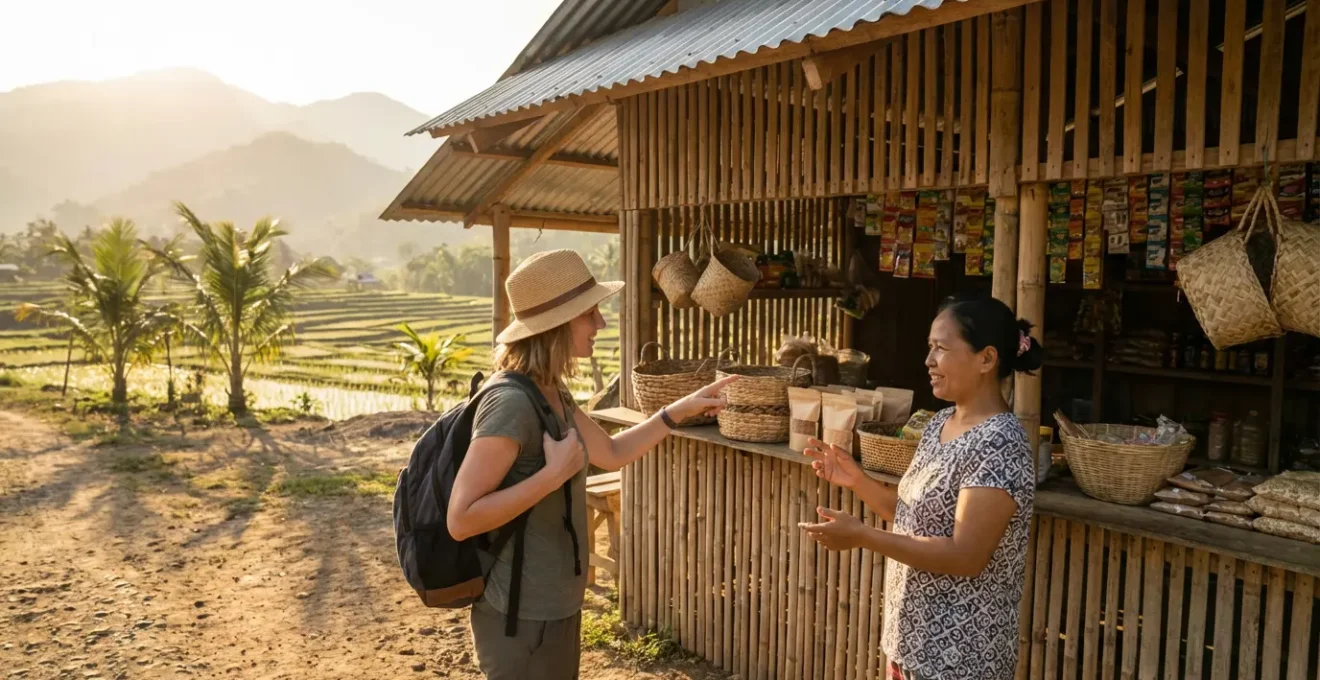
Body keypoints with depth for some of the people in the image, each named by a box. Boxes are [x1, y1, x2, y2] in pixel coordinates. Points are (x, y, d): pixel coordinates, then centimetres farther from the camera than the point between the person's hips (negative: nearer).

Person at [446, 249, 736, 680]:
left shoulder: (552, 394, 3)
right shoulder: (512, 404, -25)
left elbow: (612, 453, 14)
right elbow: (461, 519, -28)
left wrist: (681, 410, 7)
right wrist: (554, 474, -28)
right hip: (522, 616, -9)